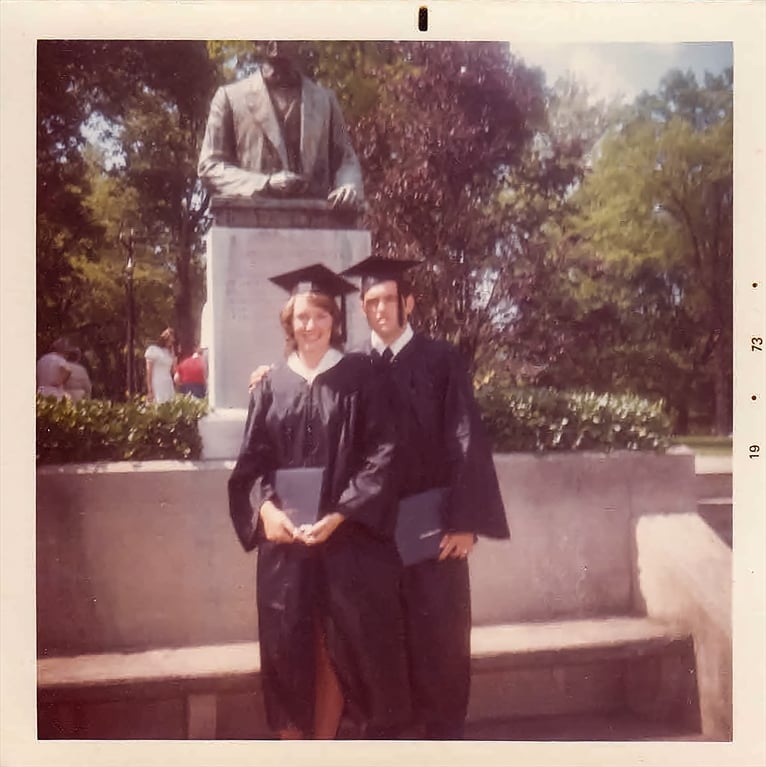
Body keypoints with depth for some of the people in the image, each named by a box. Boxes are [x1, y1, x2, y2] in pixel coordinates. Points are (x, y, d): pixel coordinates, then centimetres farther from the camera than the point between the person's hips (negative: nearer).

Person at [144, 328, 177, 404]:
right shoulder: (153, 349, -1)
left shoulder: (169, 352, 18)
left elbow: (173, 370, 8)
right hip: (157, 387, -6)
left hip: (169, 386, 6)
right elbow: (148, 372, -5)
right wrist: (150, 391, -12)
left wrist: (173, 353, 5)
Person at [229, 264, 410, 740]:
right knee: (286, 645, 5)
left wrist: (337, 515, -15)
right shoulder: (271, 385, 8)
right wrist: (266, 508, -13)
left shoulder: (359, 376, 0)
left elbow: (380, 453, -6)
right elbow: (252, 461, 6)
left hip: (347, 537, -2)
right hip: (284, 536, 2)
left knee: (337, 646, 5)